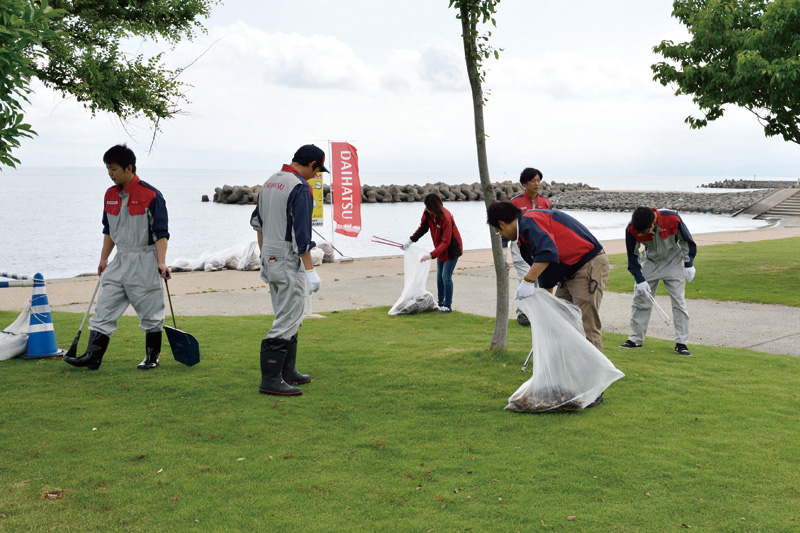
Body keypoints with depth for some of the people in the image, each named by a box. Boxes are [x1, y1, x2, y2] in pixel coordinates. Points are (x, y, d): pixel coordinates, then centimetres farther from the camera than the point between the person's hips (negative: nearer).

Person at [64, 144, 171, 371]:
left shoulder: (151, 195, -13)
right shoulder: (111, 195, 8)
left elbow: (161, 233, -12)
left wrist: (161, 263, -19)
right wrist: (103, 258, 16)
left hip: (144, 261, -6)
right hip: (119, 261, 6)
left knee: (150, 313, 4)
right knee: (104, 309, 2)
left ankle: (152, 357, 18)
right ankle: (92, 356, 4)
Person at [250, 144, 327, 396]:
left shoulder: (270, 182, 13)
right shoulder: (300, 187, -16)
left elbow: (257, 222, 18)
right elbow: (301, 233, -21)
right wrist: (310, 270, -19)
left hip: (270, 260, 9)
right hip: (289, 262, -9)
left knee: (288, 318, 17)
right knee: (288, 321, -6)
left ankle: (287, 371, 23)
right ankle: (270, 380, -7)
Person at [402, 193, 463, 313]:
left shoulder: (446, 218, -33)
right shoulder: (428, 213, -11)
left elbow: (446, 242, -32)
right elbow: (423, 227, 3)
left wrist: (431, 255, -39)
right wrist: (411, 240, -8)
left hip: (452, 249, -8)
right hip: (441, 249, 8)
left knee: (446, 277, -9)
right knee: (439, 276, 16)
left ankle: (448, 306, -1)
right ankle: (441, 301, 32)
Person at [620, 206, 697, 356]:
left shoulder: (672, 219, -31)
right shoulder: (632, 229, -27)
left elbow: (686, 240, -11)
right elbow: (632, 255, -13)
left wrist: (689, 264, -8)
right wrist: (640, 280, -16)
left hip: (673, 261, -2)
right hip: (650, 261, 2)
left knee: (679, 301, -7)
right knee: (640, 299, 0)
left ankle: (681, 343, -3)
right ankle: (636, 339, 12)